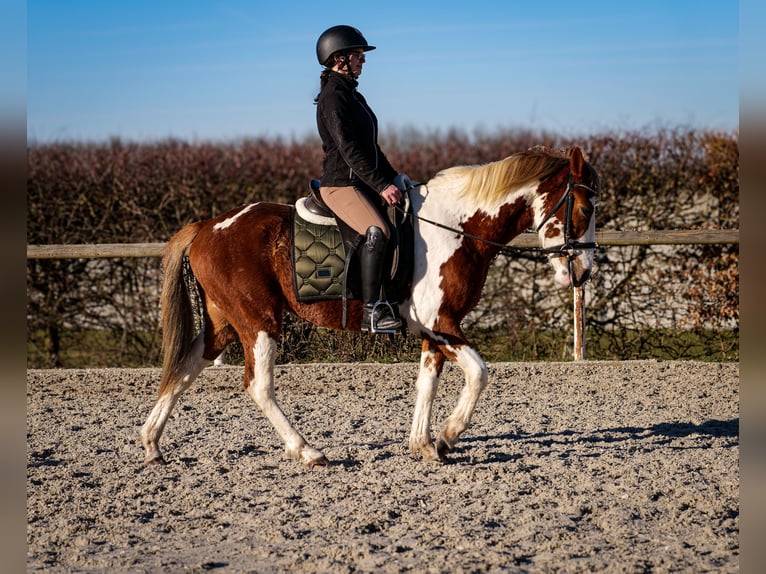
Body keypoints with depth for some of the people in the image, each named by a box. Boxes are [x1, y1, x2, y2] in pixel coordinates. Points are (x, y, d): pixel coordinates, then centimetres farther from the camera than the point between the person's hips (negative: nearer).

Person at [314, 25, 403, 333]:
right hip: (340, 184, -10)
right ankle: (371, 310, -30)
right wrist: (381, 186, -23)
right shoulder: (332, 96, -11)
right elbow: (349, 149, -19)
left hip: (364, 184, 10)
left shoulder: (353, 96, 19)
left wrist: (394, 179, 18)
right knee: (377, 231, -31)